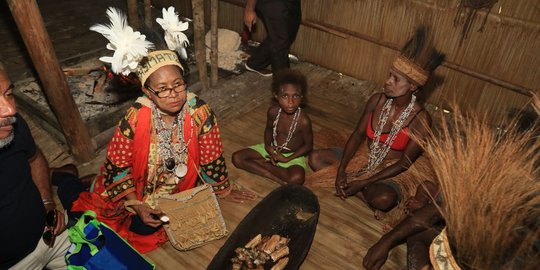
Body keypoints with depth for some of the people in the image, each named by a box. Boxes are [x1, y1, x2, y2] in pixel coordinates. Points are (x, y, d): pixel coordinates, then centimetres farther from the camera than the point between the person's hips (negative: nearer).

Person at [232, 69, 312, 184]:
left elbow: (308, 146, -13)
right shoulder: (273, 111, -15)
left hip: (293, 155, -4)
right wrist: (267, 145, -12)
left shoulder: (303, 121, -27)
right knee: (237, 158, -10)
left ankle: (265, 164, -14)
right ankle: (273, 176, -16)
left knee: (296, 178, -37)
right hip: (272, 150, 4)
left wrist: (287, 159, -18)